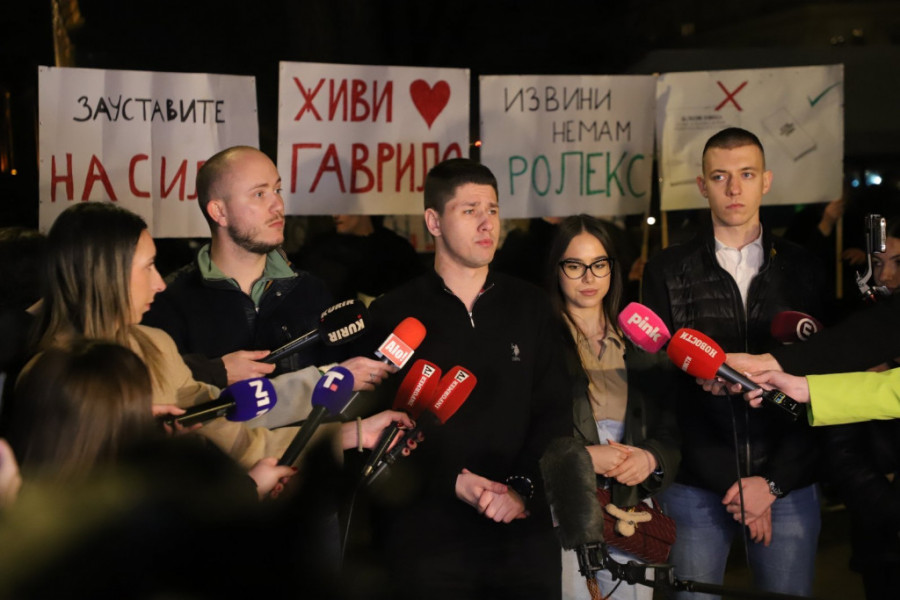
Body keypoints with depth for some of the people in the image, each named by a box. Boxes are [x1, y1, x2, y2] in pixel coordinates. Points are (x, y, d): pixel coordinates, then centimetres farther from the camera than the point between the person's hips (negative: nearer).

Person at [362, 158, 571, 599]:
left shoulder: (529, 307, 9)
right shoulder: (394, 314, 0)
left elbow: (555, 413, 5)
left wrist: (523, 488, -9)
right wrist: (452, 482, -14)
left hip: (524, 534, 3)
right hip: (425, 541, -3)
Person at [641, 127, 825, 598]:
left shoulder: (802, 271, 7)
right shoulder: (667, 272, 4)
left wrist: (772, 482, -7)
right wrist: (730, 486, -7)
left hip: (788, 486, 1)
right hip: (696, 488, -1)